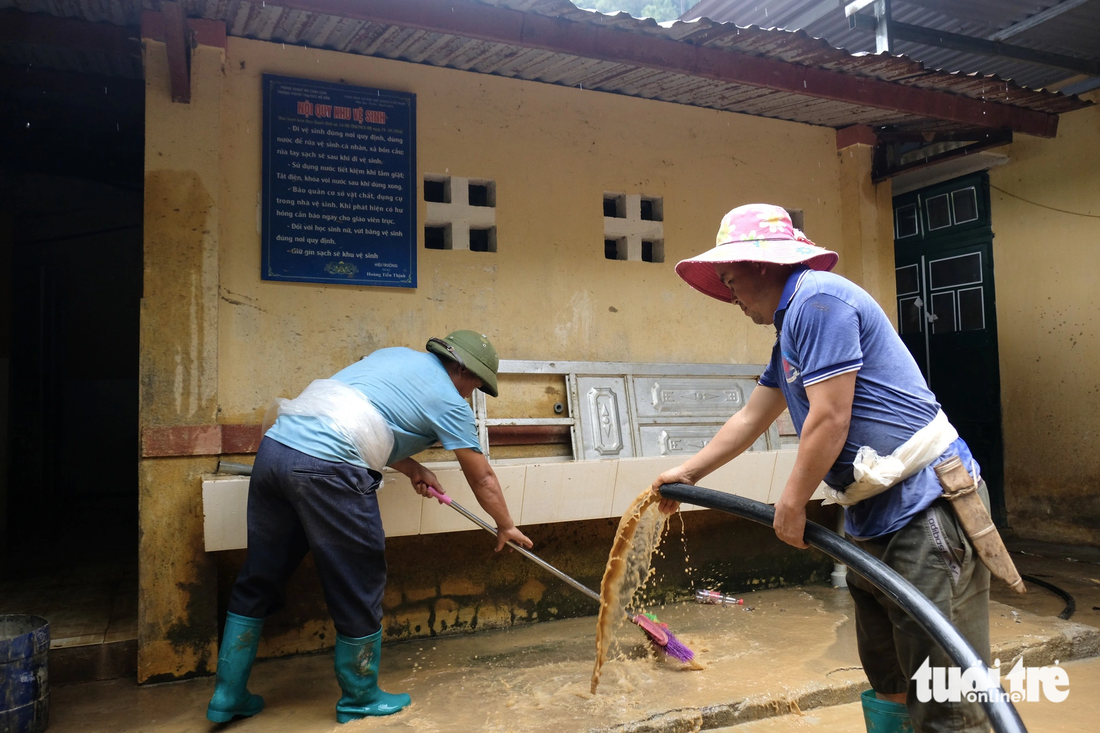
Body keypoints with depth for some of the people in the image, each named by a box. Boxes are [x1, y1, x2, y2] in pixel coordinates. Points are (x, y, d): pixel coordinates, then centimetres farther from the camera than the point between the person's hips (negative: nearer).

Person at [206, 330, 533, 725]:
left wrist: (411, 468, 23)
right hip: (326, 469, -8)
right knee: (359, 589, 9)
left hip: (275, 445, 8)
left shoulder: (395, 355, 25)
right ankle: (360, 699, 26)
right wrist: (505, 526, 28)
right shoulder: (449, 400, 5)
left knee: (258, 579, 19)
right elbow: (482, 477, 13)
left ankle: (228, 696, 31)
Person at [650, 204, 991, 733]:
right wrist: (688, 473, 31)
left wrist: (792, 505, -7)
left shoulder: (818, 299, -14)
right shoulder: (790, 332, 18)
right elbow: (749, 420, 25)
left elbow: (830, 419, -19)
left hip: (925, 508, -10)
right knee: (888, 681, 17)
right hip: (875, 520, 10)